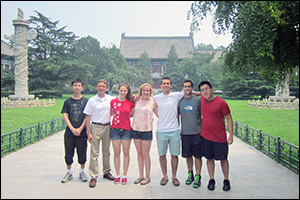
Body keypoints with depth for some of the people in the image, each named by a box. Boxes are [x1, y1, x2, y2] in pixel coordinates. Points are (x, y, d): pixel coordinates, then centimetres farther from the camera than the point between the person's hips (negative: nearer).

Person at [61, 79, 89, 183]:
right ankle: (69, 172, 24)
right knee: (68, 153, 7)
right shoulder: (68, 101, 6)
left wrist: (80, 129, -11)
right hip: (69, 132, 2)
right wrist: (72, 129, -10)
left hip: (82, 132, -1)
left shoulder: (86, 101, 2)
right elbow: (64, 116, 1)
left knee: (82, 153, 6)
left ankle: (82, 172, 24)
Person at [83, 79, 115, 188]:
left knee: (106, 152, 14)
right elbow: (88, 117, -2)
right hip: (96, 127, -3)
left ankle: (106, 172, 29)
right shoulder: (92, 100, -3)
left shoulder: (111, 99, 3)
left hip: (107, 127, 3)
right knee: (94, 153, -2)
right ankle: (93, 177, 6)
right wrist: (89, 133, -8)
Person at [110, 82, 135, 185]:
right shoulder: (113, 101, 1)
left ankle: (124, 175, 18)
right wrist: (119, 115, 3)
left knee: (126, 153, 6)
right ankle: (117, 175, 20)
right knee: (116, 153, 7)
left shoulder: (131, 102, -2)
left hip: (126, 130, -1)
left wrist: (128, 116, 0)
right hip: (115, 129, 1)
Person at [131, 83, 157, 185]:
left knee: (146, 155, 2)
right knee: (139, 154, 12)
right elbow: (132, 113, 14)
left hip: (146, 131, -3)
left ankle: (147, 177, 16)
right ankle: (141, 175, 24)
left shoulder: (153, 102, -2)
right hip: (136, 130, 3)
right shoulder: (137, 100, 4)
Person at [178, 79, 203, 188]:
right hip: (185, 133, 3)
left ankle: (198, 176, 14)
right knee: (188, 155, 12)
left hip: (197, 132, -2)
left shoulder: (198, 100, -2)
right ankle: (190, 174, 29)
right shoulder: (179, 101, 6)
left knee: (197, 156, 2)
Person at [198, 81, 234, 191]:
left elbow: (229, 119, -8)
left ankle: (226, 180, 24)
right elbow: (202, 94, 25)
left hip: (220, 137, -4)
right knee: (210, 158, 11)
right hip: (206, 136, 4)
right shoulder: (202, 99, 0)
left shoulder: (221, 103, -15)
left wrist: (231, 135, -11)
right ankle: (211, 180, 24)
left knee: (223, 159, 8)